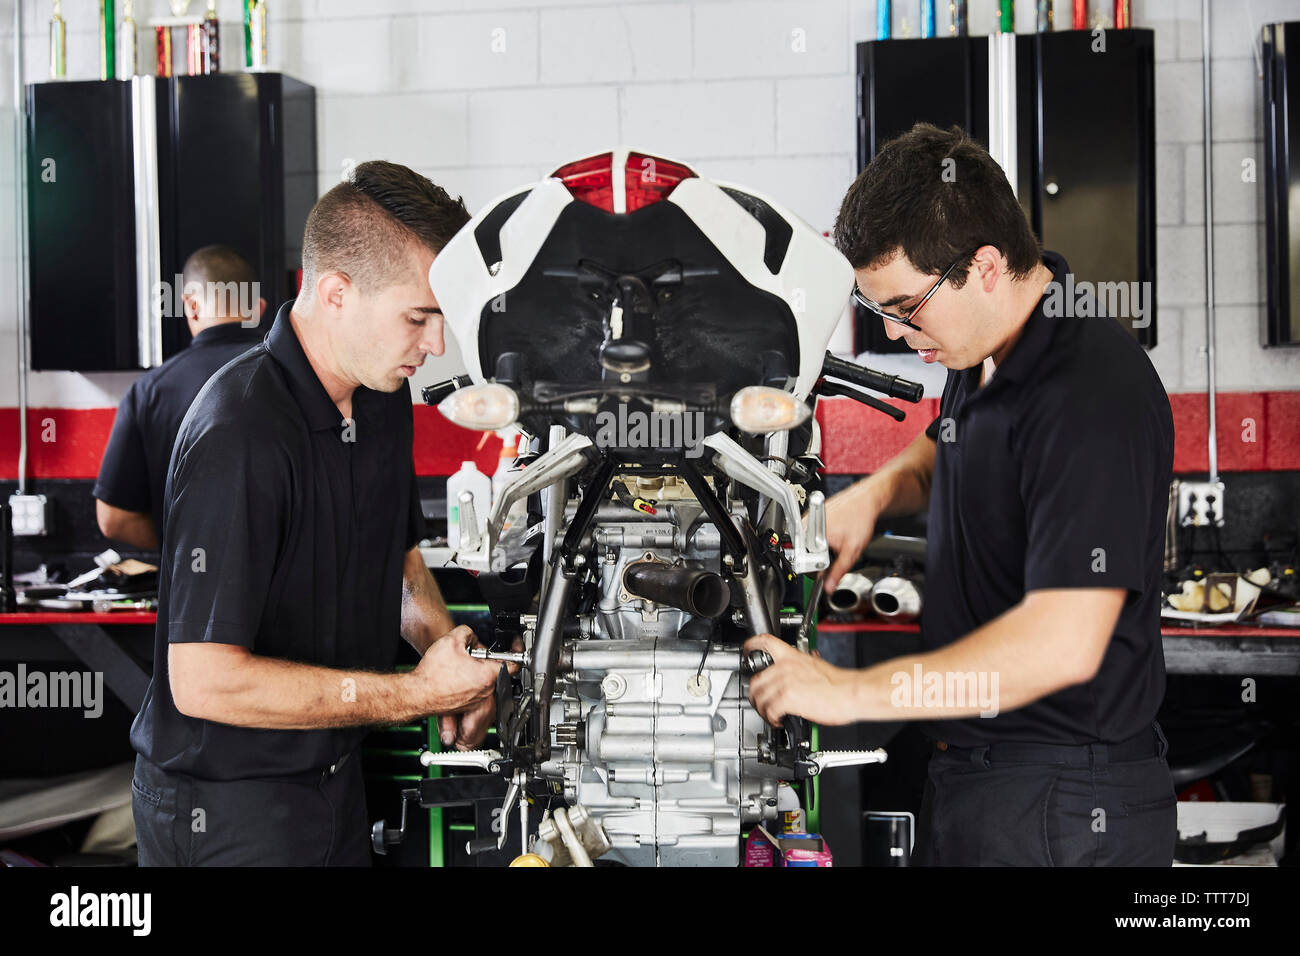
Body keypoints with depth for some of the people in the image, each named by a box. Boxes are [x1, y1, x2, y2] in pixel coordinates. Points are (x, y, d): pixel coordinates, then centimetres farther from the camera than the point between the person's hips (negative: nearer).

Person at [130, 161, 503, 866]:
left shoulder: (383, 397, 2)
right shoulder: (240, 438, -28)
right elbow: (205, 682, -30)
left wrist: (447, 650, -2)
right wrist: (416, 692, -24)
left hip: (337, 777, 8)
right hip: (225, 808, -8)